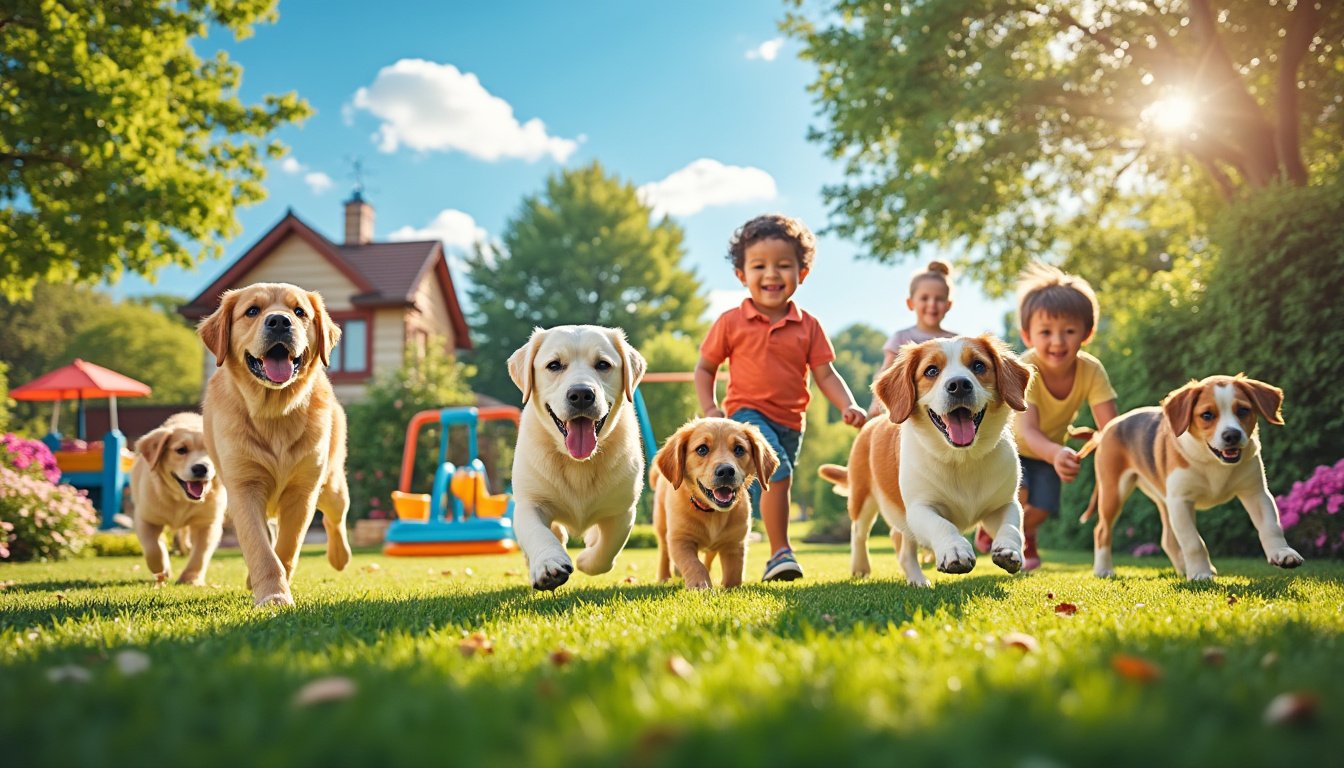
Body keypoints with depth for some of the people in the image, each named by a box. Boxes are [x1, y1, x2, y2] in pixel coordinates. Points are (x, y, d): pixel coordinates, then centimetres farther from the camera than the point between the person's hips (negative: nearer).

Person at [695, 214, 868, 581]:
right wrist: (710, 409, -9)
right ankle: (781, 551, -18)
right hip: (747, 414, -4)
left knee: (763, 492, 15)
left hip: (790, 423, 4)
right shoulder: (731, 323, -2)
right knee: (777, 470, -27)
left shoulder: (808, 326, 3)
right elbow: (705, 368, 6)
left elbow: (825, 374, 2)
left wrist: (848, 406, -15)